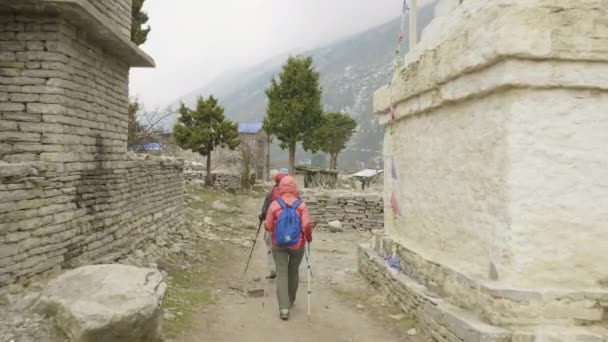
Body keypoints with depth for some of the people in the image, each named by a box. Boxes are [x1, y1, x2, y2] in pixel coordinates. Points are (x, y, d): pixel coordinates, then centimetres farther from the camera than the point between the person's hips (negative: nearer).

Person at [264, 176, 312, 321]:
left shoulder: (274, 205, -11)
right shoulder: (301, 205, -11)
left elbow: (268, 227, -6)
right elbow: (307, 225, -17)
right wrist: (309, 237, 2)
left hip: (279, 244, -1)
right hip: (297, 245, 1)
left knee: (281, 274, 3)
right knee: (294, 271, 21)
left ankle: (284, 308, -6)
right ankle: (290, 300, 38)